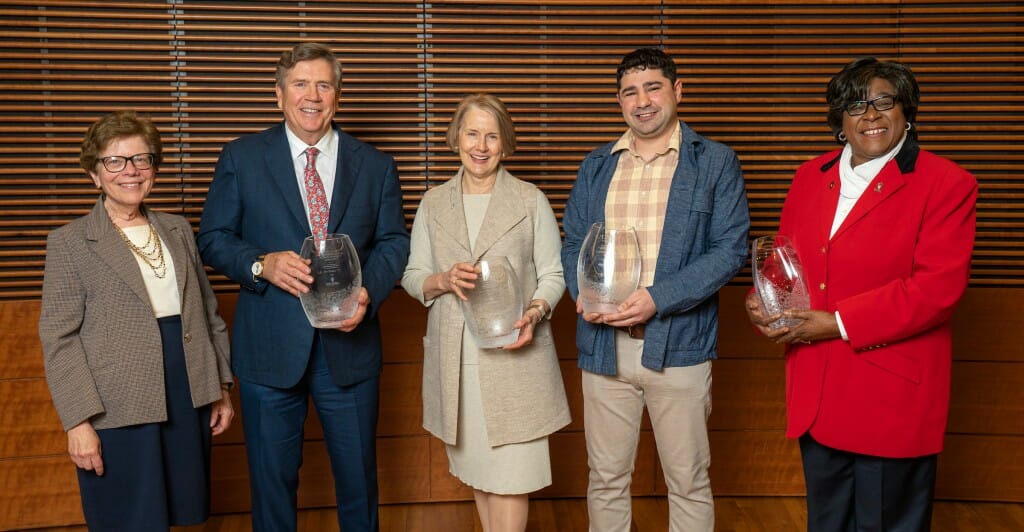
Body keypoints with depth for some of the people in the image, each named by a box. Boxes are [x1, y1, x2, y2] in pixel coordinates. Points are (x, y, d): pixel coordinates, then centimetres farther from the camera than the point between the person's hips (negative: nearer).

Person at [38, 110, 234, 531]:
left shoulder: (178, 229, 12)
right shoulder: (69, 242, -1)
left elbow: (208, 312, 14)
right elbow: (59, 338, -6)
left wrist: (221, 388, 11)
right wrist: (78, 420, -12)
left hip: (189, 402, 4)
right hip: (117, 411, -4)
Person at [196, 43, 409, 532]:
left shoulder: (376, 166, 4)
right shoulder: (241, 158, 0)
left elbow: (393, 242, 5)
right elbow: (213, 238, 1)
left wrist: (369, 290, -14)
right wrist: (262, 264, -19)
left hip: (349, 344, 1)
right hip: (270, 346, -1)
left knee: (358, 474, 15)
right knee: (272, 477, 14)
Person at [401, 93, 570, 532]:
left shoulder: (531, 200, 1)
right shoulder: (433, 203, 8)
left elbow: (553, 273, 1)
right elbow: (412, 277, 9)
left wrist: (535, 312, -18)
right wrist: (443, 281, -12)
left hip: (513, 355, -3)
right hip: (455, 357, 3)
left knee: (510, 473, -2)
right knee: (477, 468, 14)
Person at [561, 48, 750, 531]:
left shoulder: (716, 163, 0)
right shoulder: (596, 166, 12)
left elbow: (730, 248, -8)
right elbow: (572, 243, 12)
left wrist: (657, 298, -19)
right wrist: (581, 293, -10)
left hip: (677, 345, -3)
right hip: (603, 345, 3)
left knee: (688, 482, 9)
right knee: (605, 478, 13)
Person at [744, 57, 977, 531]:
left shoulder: (946, 184, -8)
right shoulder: (811, 177, 10)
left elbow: (937, 288, -17)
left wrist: (841, 324, -20)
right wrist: (763, 300, -7)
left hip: (892, 396, -5)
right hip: (815, 392, 5)